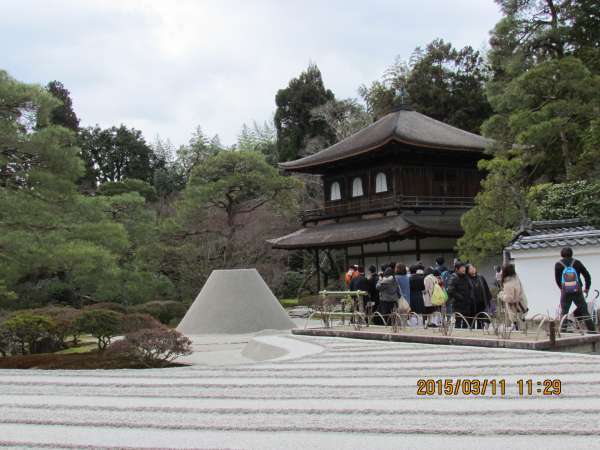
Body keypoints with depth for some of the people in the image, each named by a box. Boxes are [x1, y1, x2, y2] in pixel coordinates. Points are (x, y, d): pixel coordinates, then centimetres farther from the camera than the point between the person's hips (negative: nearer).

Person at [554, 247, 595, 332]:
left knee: (564, 313, 10)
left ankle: (563, 331, 5)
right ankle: (592, 330, 7)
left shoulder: (558, 264, 2)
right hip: (578, 292, 0)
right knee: (584, 311, 9)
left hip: (565, 293, 0)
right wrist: (587, 288, 18)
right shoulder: (577, 262, 3)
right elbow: (587, 275, 5)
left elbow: (557, 280, 8)